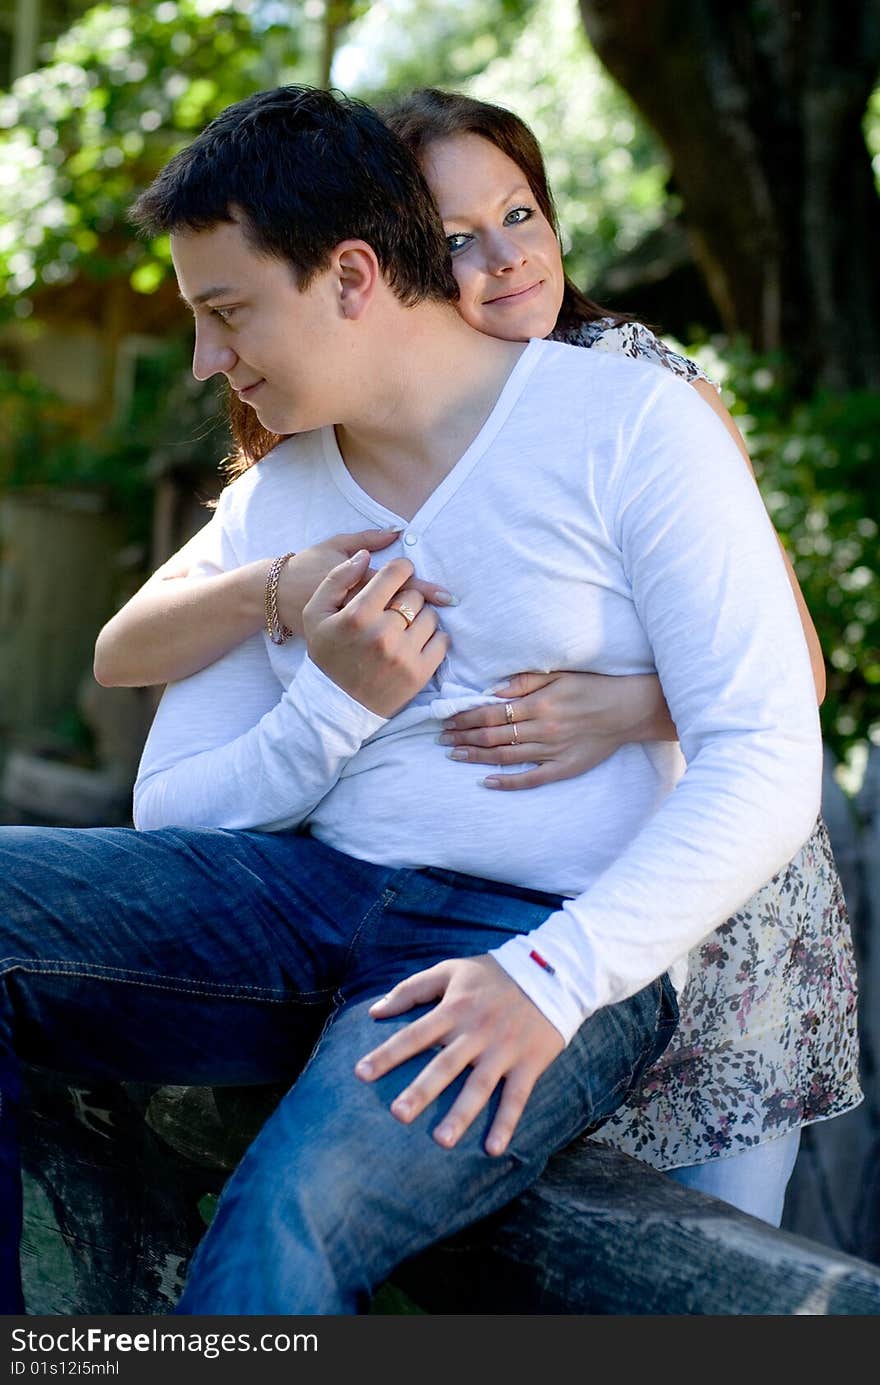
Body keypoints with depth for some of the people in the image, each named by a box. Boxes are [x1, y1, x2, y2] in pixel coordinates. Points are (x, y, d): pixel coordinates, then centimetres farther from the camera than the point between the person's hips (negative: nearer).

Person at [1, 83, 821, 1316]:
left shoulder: (630, 427, -2)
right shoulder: (261, 513, 14)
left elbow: (767, 764, -10)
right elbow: (170, 816, 13)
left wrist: (553, 978, -21)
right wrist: (334, 707, -6)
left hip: (552, 940, -6)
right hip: (312, 896, 6)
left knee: (279, 1228, -35)